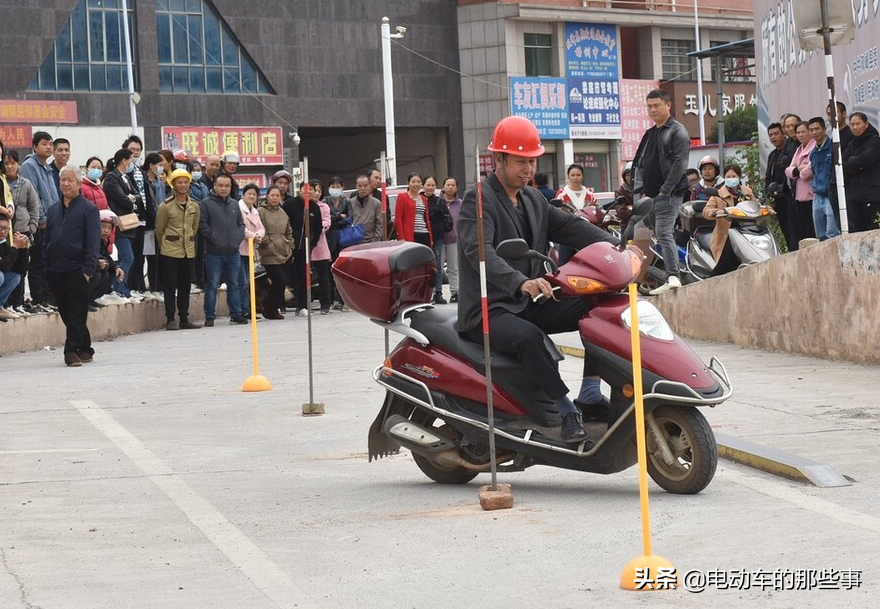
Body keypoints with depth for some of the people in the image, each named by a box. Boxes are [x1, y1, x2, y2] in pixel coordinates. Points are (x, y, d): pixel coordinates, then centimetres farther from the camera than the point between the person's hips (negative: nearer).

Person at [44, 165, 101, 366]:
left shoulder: (88, 209, -2)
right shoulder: (54, 211, 17)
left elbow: (93, 242, -8)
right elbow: (47, 241, 19)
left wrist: (88, 269, -16)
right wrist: (47, 267, 10)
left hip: (77, 271, -6)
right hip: (56, 272, 6)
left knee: (76, 314, -5)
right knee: (66, 312, 10)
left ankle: (72, 350, -5)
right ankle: (85, 349, 19)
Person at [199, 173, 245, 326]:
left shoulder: (234, 204, 13)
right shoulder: (206, 204, -4)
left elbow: (241, 224, 17)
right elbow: (202, 225, -9)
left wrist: (238, 238, 2)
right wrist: (213, 238, -14)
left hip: (233, 252, 5)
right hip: (214, 253, -5)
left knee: (234, 284, 12)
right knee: (212, 285, -2)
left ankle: (236, 314, 19)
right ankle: (209, 317, 2)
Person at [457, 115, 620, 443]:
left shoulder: (534, 199, 17)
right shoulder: (478, 200, -10)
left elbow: (570, 226, 11)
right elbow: (479, 252, -27)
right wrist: (521, 282, -44)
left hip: (529, 305, 8)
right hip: (489, 310, -8)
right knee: (528, 337, -37)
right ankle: (568, 412, -29)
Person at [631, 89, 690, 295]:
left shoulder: (677, 132, -5)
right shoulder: (650, 134, 21)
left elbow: (680, 164, -13)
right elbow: (640, 163, 23)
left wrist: (665, 191, -17)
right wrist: (639, 190, 11)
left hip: (668, 195, -9)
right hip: (650, 196, 9)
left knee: (664, 233, -20)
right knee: (659, 234, 7)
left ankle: (673, 277, -25)